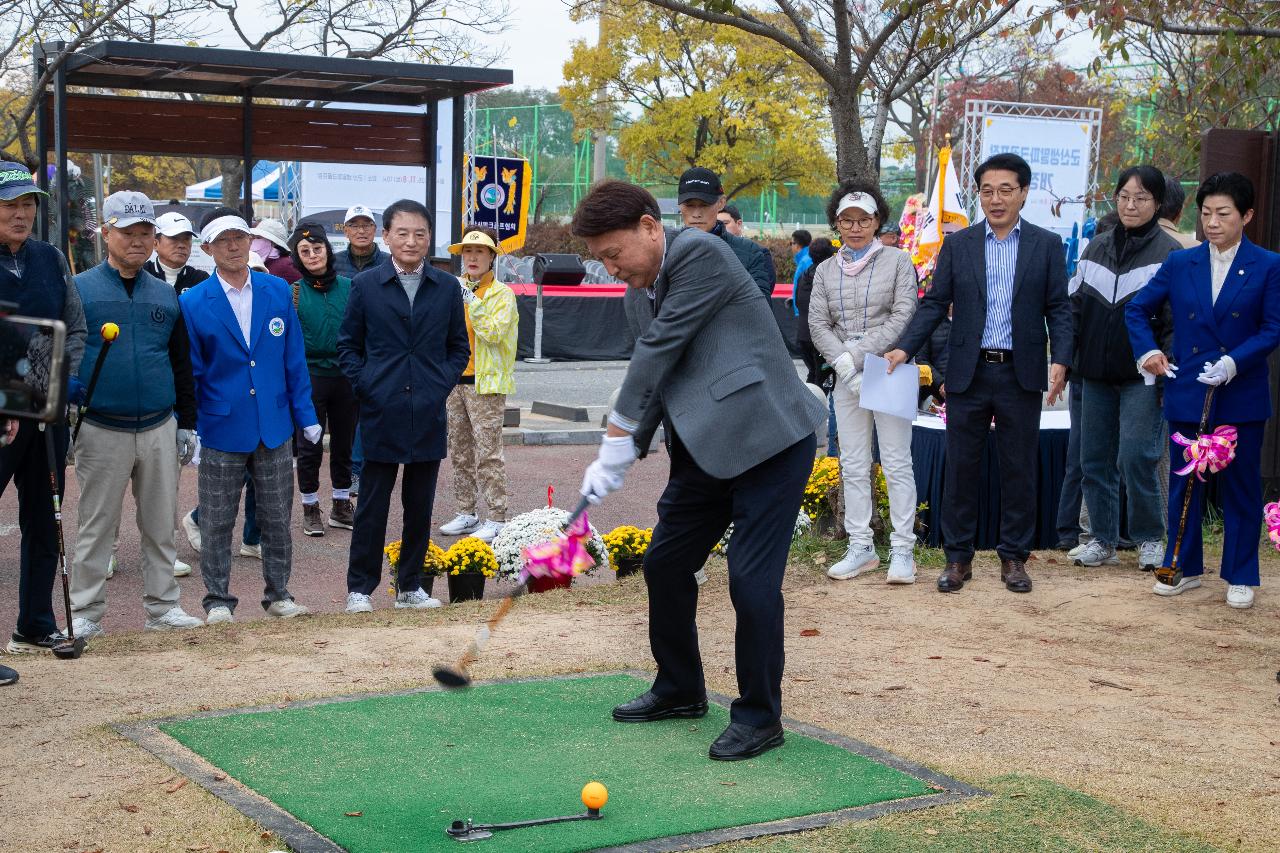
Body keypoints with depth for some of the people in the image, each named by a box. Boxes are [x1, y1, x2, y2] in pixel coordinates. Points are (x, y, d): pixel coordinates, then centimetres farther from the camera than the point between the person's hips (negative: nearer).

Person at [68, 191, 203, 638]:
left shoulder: (166, 296, 11)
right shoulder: (79, 291, -1)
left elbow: (182, 364, 16)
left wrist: (187, 423, 12)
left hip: (160, 429, 3)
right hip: (101, 430, -3)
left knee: (160, 524, 9)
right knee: (95, 525, 3)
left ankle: (162, 606, 19)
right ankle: (85, 613, 11)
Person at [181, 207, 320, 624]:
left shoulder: (278, 291, 2)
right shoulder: (193, 303, -6)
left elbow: (293, 359, 5)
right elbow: (189, 371, -2)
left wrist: (306, 415, 4)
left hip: (275, 426, 2)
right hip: (221, 430, -2)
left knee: (277, 519, 11)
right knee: (216, 523, 7)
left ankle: (278, 594, 24)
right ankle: (218, 600, 19)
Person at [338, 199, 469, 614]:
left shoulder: (447, 287, 7)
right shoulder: (365, 285, 2)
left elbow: (459, 346, 13)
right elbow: (348, 344, 7)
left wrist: (442, 385, 0)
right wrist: (365, 386, -5)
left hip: (428, 413, 2)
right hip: (381, 412, -2)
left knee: (420, 505, 8)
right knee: (372, 504, 2)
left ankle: (410, 586, 20)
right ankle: (360, 587, 11)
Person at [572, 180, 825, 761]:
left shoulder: (699, 252, -13)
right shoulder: (663, 279, 15)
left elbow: (661, 347, -16)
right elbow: (660, 379, 15)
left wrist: (618, 432, -9)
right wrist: (621, 457, 5)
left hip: (766, 440, -10)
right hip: (709, 447, 10)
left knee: (752, 579, -9)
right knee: (664, 563, 14)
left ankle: (760, 716, 6)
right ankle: (680, 690, 31)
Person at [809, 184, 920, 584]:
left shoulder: (898, 261, 1)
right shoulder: (826, 270, 11)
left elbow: (903, 318, -8)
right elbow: (818, 324, 5)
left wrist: (857, 355, -14)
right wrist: (845, 364, -11)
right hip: (847, 380, 4)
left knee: (897, 463, -3)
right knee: (853, 465, 6)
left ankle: (902, 550, 0)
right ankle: (861, 548, 12)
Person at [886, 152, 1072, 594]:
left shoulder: (1047, 245, 3)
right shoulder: (958, 244, 5)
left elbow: (1058, 309, 1)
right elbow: (935, 304, 4)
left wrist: (1060, 359, -13)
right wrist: (905, 347, -9)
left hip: (1020, 375, -1)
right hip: (968, 373, 1)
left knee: (1019, 470, 6)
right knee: (960, 467, 5)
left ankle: (1014, 557, 18)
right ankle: (958, 557, 15)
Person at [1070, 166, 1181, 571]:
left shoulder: (1169, 253, -3)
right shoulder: (1097, 247, 10)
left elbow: (1176, 321, -6)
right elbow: (1073, 305, 13)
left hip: (1142, 377, -5)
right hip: (1096, 374, 5)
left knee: (1136, 458, -8)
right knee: (1093, 460, 7)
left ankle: (1150, 540, 10)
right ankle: (1103, 541, 19)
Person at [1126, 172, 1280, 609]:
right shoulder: (1180, 263, 4)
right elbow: (1138, 309, 11)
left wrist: (1234, 362, -20)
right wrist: (1148, 351, -5)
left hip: (1242, 397, -2)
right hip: (1187, 393, 2)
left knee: (1241, 487, 6)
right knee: (1184, 483, 10)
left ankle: (1240, 577, 17)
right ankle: (1183, 568, 23)